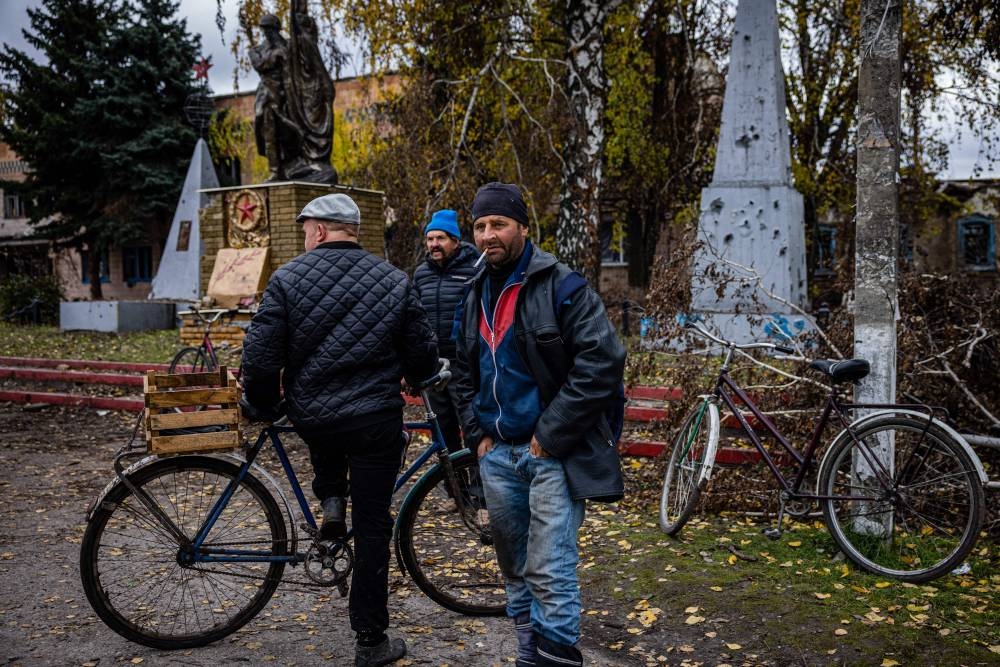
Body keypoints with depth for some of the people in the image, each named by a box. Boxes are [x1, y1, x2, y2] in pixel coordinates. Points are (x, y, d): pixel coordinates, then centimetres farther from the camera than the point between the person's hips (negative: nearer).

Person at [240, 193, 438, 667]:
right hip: (376, 422, -1)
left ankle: (331, 502, 23)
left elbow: (260, 357, -9)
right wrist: (408, 376, 24)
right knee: (373, 528, 8)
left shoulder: (288, 279, -6)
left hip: (309, 420, 1)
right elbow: (424, 356, 1)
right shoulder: (394, 281, -3)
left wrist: (261, 407, 10)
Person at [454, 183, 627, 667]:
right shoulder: (476, 295, 12)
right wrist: (478, 434, 9)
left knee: (550, 573, -8)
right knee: (515, 570, 16)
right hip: (497, 454, 7)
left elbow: (602, 363, -18)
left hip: (552, 452, -7)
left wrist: (549, 436, -17)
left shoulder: (562, 286, -10)